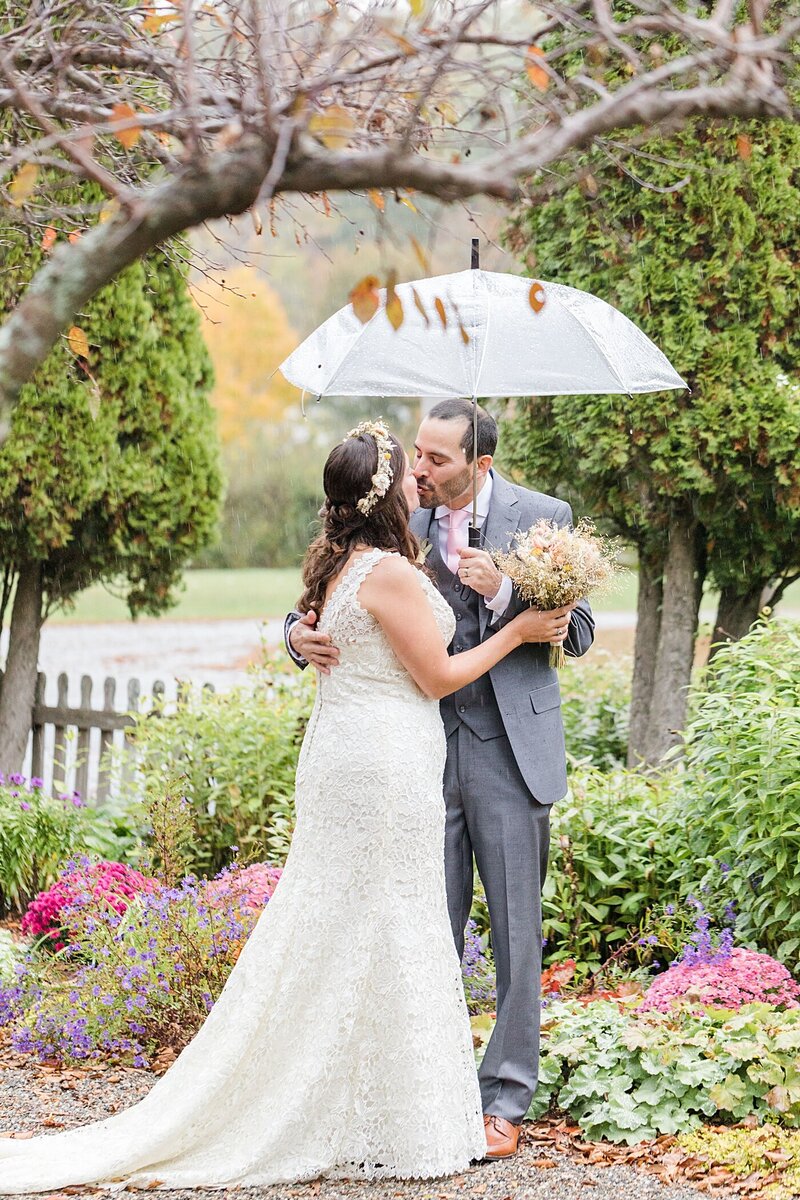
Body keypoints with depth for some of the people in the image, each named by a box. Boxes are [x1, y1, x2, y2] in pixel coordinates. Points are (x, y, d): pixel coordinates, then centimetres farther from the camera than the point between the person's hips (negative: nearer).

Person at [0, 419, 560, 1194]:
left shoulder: (335, 565, 9)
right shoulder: (390, 573, -17)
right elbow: (438, 676, -12)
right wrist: (515, 632, -2)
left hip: (339, 754, 9)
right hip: (384, 762, -9)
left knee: (332, 932, 12)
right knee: (381, 935, -2)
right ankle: (380, 1128, 5)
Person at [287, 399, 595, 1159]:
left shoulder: (542, 517, -1)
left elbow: (579, 632, -1)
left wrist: (502, 592, -18)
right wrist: (300, 634, -19)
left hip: (509, 752, -2)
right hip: (424, 747, 2)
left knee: (516, 932, 4)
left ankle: (505, 1100, 13)